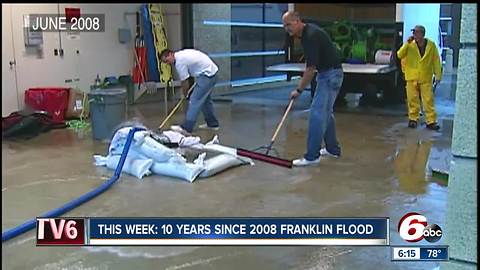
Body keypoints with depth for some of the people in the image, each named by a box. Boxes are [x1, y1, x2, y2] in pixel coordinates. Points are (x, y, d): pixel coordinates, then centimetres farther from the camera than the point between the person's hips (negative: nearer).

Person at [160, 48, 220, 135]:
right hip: (211, 70, 10)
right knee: (205, 99, 21)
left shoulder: (179, 62, -15)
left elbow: (184, 82, -9)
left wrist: (185, 94, 8)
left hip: (207, 75, -10)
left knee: (194, 100, -13)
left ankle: (186, 128, -17)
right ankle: (212, 123, 30)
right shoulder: (182, 54, 13)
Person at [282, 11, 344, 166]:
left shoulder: (311, 36, -23)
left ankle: (312, 156, -11)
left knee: (317, 113, -12)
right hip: (328, 73, 10)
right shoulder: (305, 34, 7)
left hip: (330, 75, -10)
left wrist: (299, 90, -15)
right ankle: (333, 149, 27)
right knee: (326, 112, 17)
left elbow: (311, 68, -23)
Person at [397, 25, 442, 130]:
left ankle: (431, 121, 3)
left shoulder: (431, 45, 0)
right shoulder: (410, 45, 2)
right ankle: (413, 119, 17)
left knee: (428, 100, -1)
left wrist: (438, 75, -1)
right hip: (412, 77, 1)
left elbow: (436, 61, 3)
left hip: (426, 78, -1)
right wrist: (407, 43, -17)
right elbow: (400, 55, -9)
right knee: (413, 100, 6)